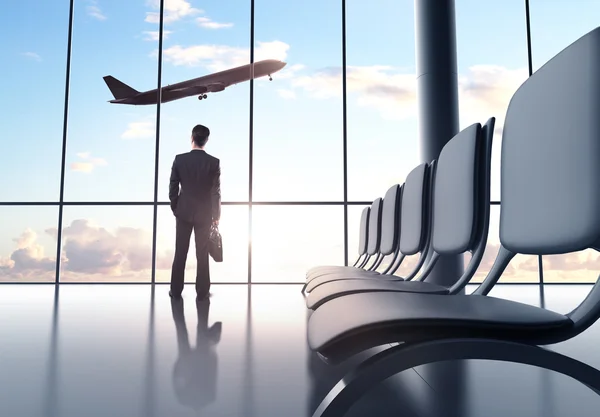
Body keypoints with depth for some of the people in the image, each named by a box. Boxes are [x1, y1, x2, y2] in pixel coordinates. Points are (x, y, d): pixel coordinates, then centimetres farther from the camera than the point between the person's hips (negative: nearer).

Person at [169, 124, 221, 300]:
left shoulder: (179, 159, -7)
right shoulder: (213, 162, -10)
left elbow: (173, 188, -3)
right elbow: (216, 192, -7)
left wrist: (175, 209, 11)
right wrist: (216, 215, 4)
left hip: (183, 212, 1)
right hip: (204, 214, -1)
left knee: (180, 253, 10)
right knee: (202, 254, 7)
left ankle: (176, 290, 16)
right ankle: (202, 291, 13)